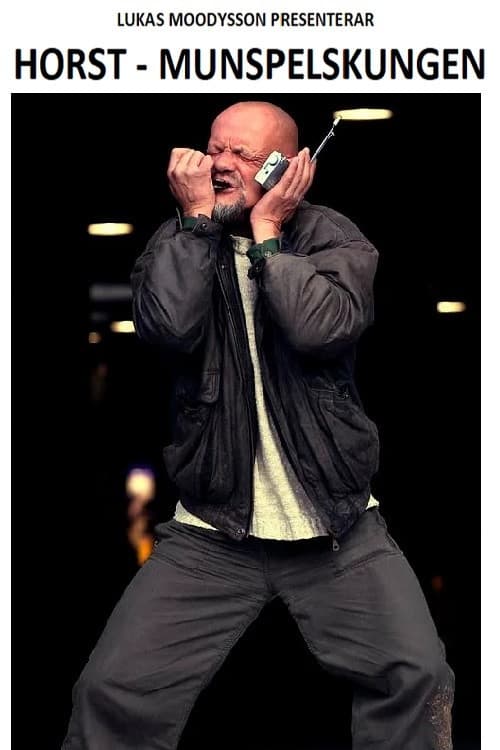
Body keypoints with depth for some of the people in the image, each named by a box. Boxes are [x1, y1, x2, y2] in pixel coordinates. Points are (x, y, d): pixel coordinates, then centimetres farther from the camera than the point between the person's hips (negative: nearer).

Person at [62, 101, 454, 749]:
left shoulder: (334, 239, 2)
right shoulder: (179, 243, 6)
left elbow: (321, 328, -19)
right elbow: (171, 326, -16)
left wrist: (265, 227, -11)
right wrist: (198, 215, -10)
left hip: (338, 530, -1)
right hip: (212, 532, 1)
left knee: (418, 679, -19)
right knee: (111, 691, -12)